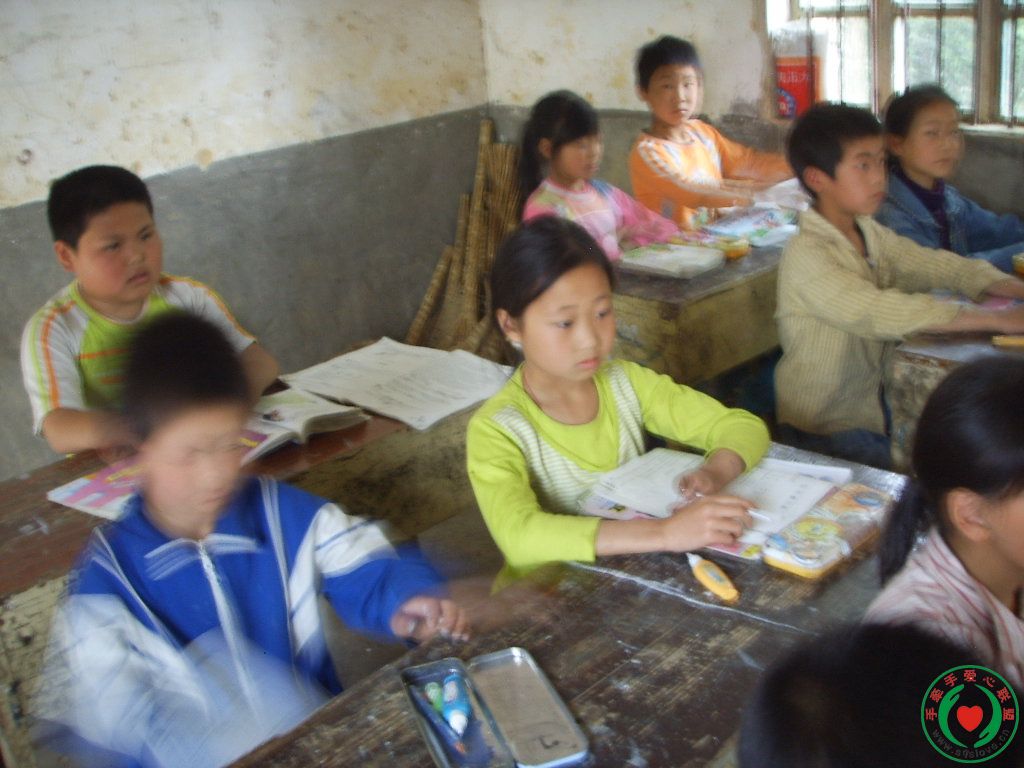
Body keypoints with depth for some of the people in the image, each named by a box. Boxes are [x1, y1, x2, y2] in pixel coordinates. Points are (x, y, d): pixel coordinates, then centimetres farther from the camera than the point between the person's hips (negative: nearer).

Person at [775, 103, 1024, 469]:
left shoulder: (871, 234, 5)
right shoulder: (806, 254, -22)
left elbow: (937, 264, 0)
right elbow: (878, 312, -31)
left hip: (874, 403, 8)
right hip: (825, 427, -8)